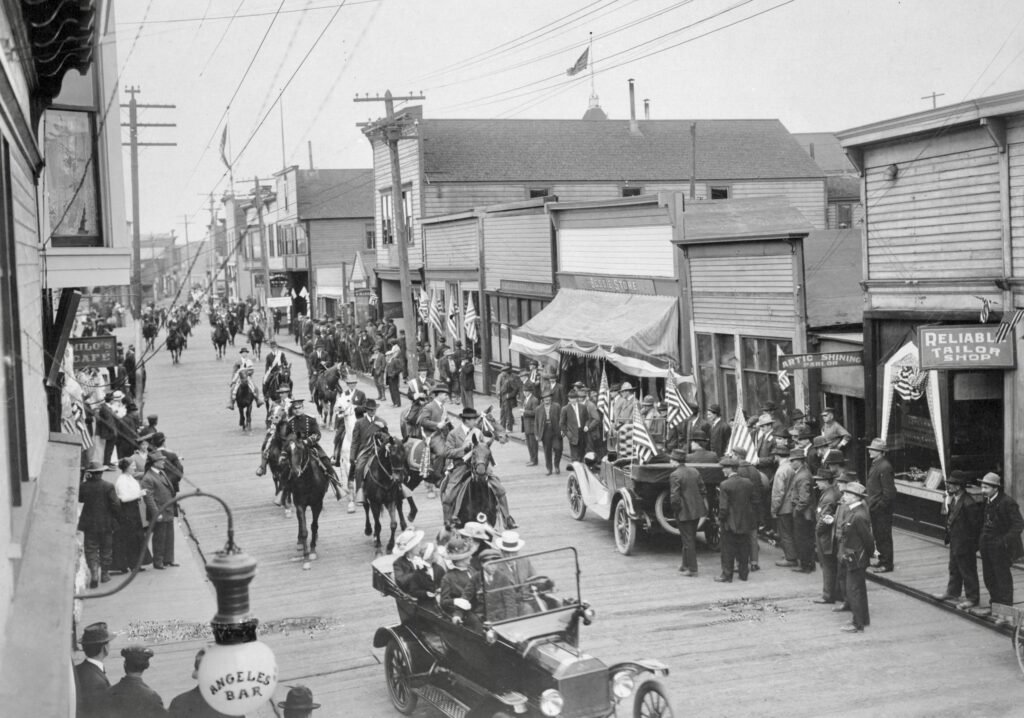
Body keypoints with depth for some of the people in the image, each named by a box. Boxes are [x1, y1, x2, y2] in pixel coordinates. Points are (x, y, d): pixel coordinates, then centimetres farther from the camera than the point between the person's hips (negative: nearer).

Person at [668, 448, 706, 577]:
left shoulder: (675, 475, -16)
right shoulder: (695, 471, 6)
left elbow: (674, 497, -21)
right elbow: (703, 490, 9)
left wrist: (676, 510, -6)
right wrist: (703, 504, 17)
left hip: (684, 512, -7)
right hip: (696, 511, 7)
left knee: (688, 540, 1)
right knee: (690, 538, 18)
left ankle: (692, 569, 6)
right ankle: (686, 564, 29)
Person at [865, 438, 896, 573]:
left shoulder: (884, 467, -20)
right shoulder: (875, 464, 11)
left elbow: (889, 491, -21)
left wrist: (879, 505, -19)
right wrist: (871, 504, 15)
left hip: (882, 509, -10)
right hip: (875, 507, 10)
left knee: (884, 536, -1)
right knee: (877, 535, 17)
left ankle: (887, 564, 8)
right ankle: (882, 560, 28)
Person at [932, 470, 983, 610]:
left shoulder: (969, 503, -27)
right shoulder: (953, 498, 0)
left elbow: (974, 525, -20)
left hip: (965, 544, -9)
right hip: (954, 541, 9)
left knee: (967, 571, 5)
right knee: (954, 568, 24)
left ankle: (972, 599, 19)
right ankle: (952, 592, 40)